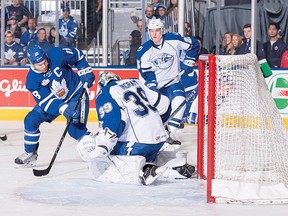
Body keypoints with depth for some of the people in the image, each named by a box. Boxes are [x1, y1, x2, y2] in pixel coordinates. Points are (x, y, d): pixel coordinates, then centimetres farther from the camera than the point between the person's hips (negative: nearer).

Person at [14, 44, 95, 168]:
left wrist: (85, 72, -13)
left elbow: (78, 56, -7)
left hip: (76, 93, -3)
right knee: (31, 120, -7)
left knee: (75, 128, -20)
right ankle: (30, 154, 10)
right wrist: (64, 109, -42)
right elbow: (45, 101, -27)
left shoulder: (57, 55, -26)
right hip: (51, 99, 3)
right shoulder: (32, 80, -23)